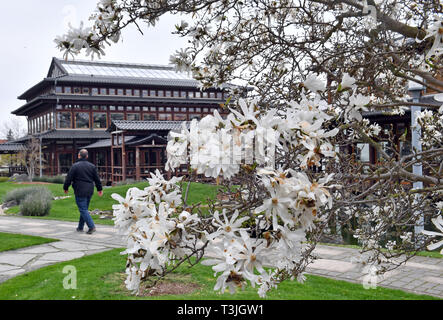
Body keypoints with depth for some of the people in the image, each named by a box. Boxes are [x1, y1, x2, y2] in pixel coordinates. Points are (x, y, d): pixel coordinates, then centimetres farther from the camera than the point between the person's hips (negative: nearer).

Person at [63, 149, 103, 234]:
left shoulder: (75, 166, -9)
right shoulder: (92, 166, 7)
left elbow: (69, 178, -6)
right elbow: (97, 179, 12)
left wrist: (65, 188, 9)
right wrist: (100, 189, 23)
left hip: (80, 192, -6)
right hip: (89, 192, 6)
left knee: (83, 210, -4)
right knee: (84, 209, 16)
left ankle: (91, 226, -15)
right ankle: (80, 227, 23)